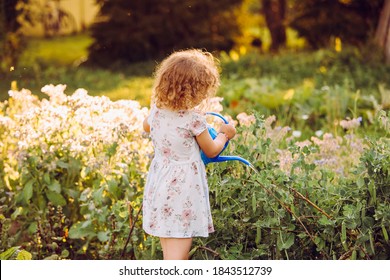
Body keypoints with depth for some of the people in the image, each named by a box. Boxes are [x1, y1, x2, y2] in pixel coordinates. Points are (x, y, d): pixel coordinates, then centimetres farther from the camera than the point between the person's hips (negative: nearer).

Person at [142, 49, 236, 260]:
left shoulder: (156, 110, 0)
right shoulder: (194, 118, -18)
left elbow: (146, 127, 24)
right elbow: (212, 151, -2)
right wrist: (224, 134, 16)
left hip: (158, 187, 7)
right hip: (183, 189, -7)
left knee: (169, 250, 18)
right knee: (178, 253, -5)